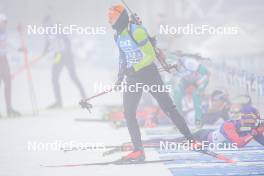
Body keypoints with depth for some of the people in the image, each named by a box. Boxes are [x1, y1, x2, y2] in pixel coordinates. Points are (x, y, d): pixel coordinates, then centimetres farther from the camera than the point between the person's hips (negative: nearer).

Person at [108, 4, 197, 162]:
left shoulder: (137, 31, -20)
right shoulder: (118, 36, 6)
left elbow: (151, 56, -22)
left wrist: (133, 69, -26)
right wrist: (121, 75, 16)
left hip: (149, 73, -7)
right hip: (132, 77, 7)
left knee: (168, 108, -3)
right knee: (128, 113, -4)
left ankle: (191, 140, 7)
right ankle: (138, 151, 0)